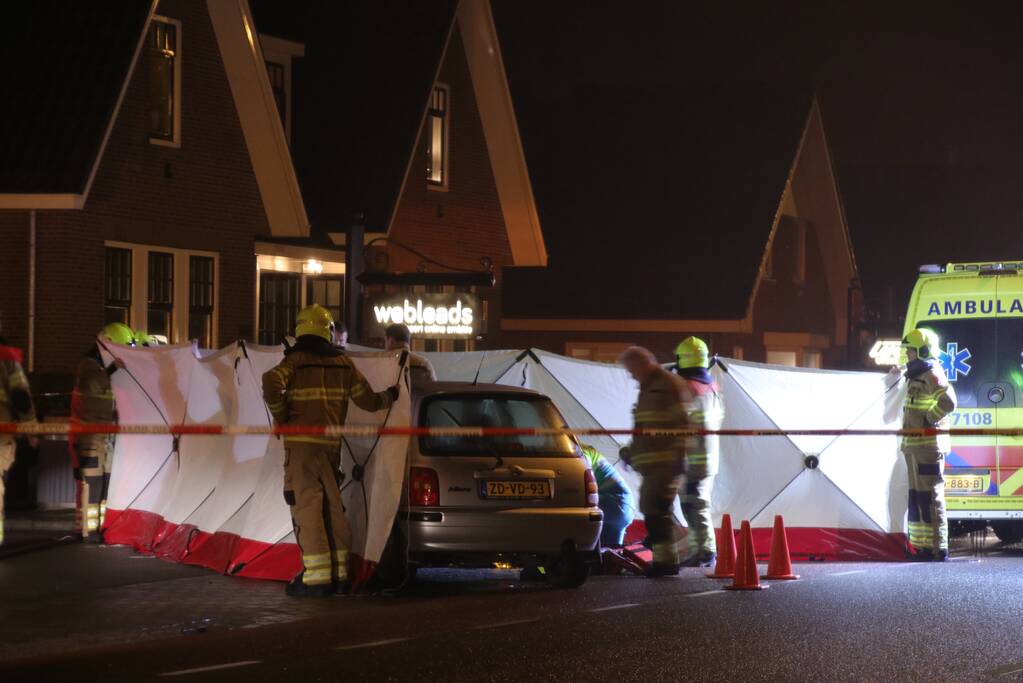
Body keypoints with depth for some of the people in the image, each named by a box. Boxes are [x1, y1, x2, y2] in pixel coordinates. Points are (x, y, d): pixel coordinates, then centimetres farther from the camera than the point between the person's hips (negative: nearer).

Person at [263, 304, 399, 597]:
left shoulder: (295, 360, -3)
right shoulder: (343, 363, 10)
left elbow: (272, 383, -22)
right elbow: (367, 400, 14)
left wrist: (280, 416, -7)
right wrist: (389, 397, 34)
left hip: (301, 443, -5)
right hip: (332, 444, 5)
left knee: (307, 506, -6)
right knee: (333, 507, 14)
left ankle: (317, 576, -12)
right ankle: (339, 572, 18)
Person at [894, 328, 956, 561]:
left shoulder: (932, 374, -12)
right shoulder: (918, 374, 18)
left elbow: (948, 402, -26)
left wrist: (928, 420, -18)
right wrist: (901, 371, 27)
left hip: (928, 445, -11)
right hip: (916, 446, 11)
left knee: (929, 497, -10)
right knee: (917, 496, 14)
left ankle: (937, 548, -10)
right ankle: (923, 546, 19)